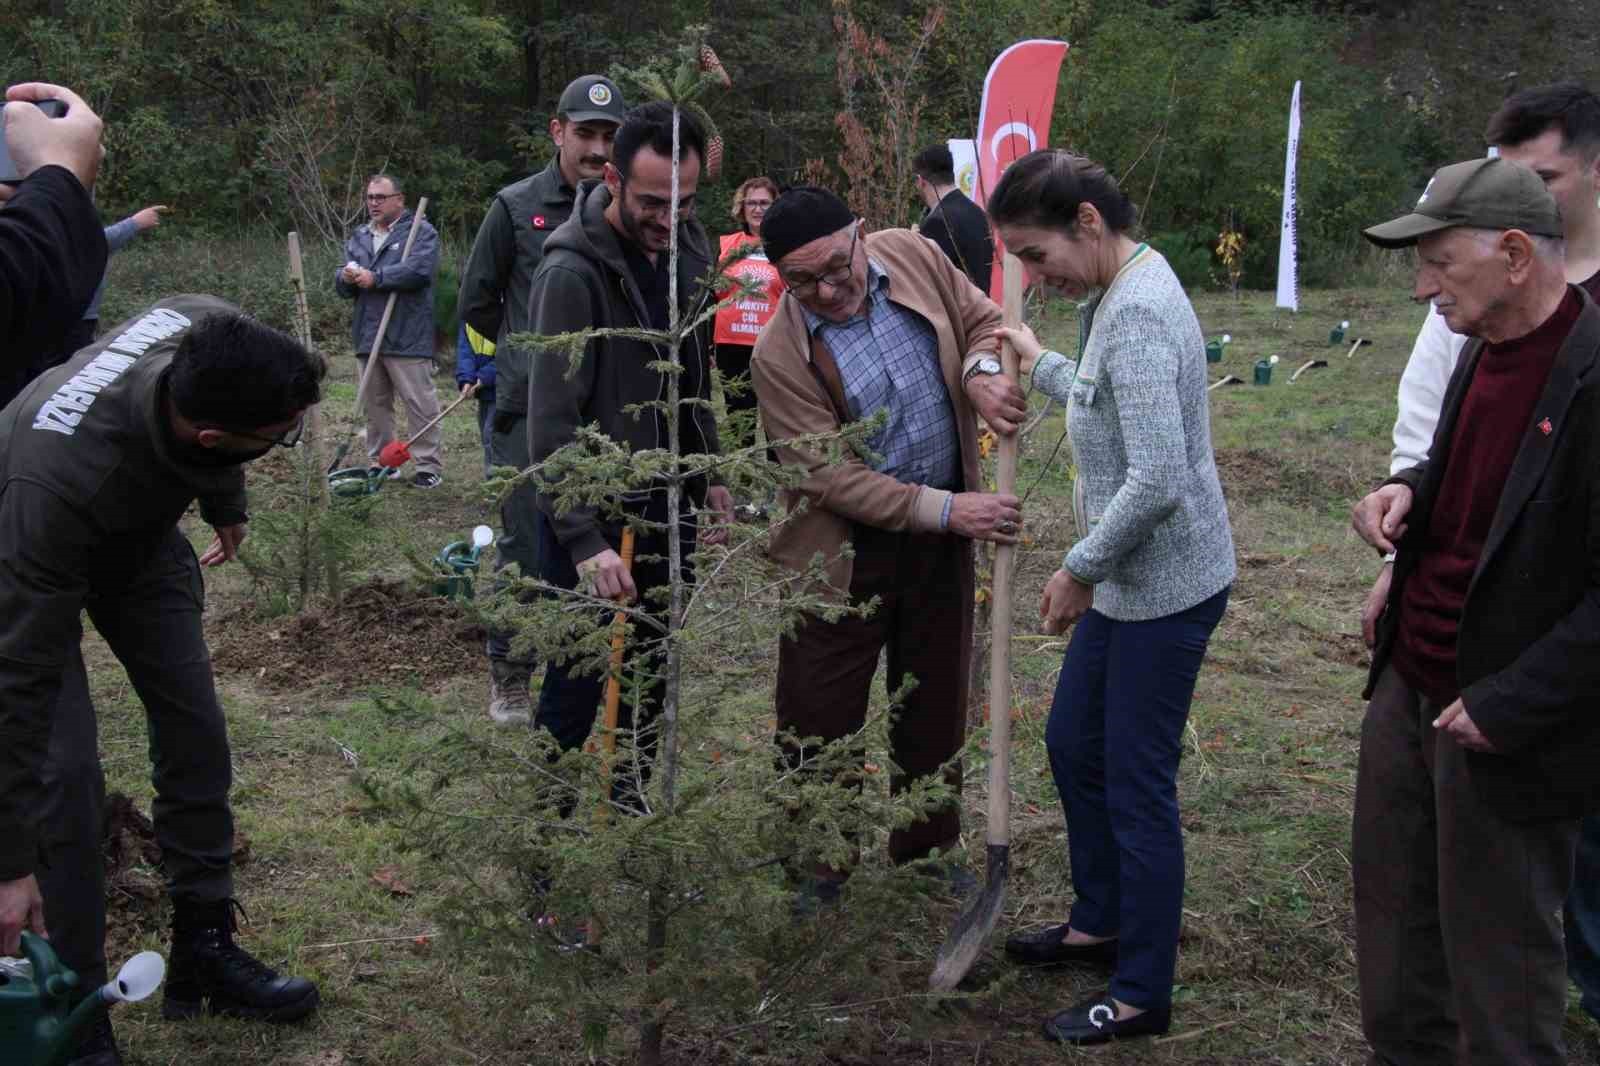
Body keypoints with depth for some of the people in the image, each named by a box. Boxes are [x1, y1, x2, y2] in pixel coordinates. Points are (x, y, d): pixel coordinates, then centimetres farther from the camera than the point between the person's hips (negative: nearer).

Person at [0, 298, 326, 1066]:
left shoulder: (208, 334, -32)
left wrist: (228, 508, 16)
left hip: (141, 530, 6)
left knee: (194, 730, 3)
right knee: (64, 775, -14)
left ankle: (203, 950, 18)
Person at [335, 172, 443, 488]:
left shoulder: (420, 231, -2)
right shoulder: (359, 237, 19)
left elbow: (419, 270, -20)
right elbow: (341, 285, 17)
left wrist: (376, 278, -17)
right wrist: (346, 277, -7)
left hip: (407, 337, -7)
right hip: (367, 337, 7)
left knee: (420, 403, -6)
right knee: (374, 404, 12)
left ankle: (429, 465, -2)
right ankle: (381, 462, 21)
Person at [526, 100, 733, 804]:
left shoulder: (688, 248, 5)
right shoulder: (574, 271, -20)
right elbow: (553, 423, -22)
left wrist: (709, 474, 15)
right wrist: (585, 541, -28)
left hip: (668, 508, 7)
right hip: (595, 515, -7)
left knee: (648, 680, 15)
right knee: (578, 689, 0)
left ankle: (633, 808, 30)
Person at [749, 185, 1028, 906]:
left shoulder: (913, 257, -7)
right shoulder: (778, 356, -20)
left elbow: (986, 320, 7)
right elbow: (831, 477, -21)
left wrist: (981, 371, -17)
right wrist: (946, 510, -26)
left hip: (942, 538, 4)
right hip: (845, 550, -4)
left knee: (936, 701, 18)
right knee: (822, 714, 5)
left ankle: (927, 845, 38)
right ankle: (818, 863, 26)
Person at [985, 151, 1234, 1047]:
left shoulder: (1138, 314, -24)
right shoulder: (1121, 291, 7)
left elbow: (1157, 482, -29)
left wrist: (1080, 568, -18)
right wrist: (1042, 365, 28)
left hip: (1166, 586, -10)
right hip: (1127, 580, 10)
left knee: (1138, 785, 1)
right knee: (1073, 741, 21)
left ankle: (1143, 997, 16)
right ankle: (1101, 923, 40)